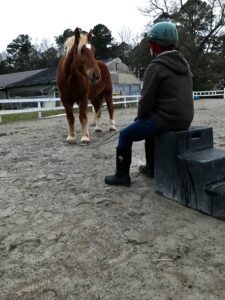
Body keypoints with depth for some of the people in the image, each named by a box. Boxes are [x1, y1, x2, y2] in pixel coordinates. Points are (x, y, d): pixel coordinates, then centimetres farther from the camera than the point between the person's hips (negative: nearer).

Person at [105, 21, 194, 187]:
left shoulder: (155, 67, -14)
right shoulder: (183, 64, 12)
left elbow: (146, 100, -15)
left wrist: (140, 116, 6)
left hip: (164, 120, -8)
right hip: (183, 120, 9)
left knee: (126, 135, 9)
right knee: (148, 127, 33)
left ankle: (122, 175, 17)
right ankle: (151, 167, 38)